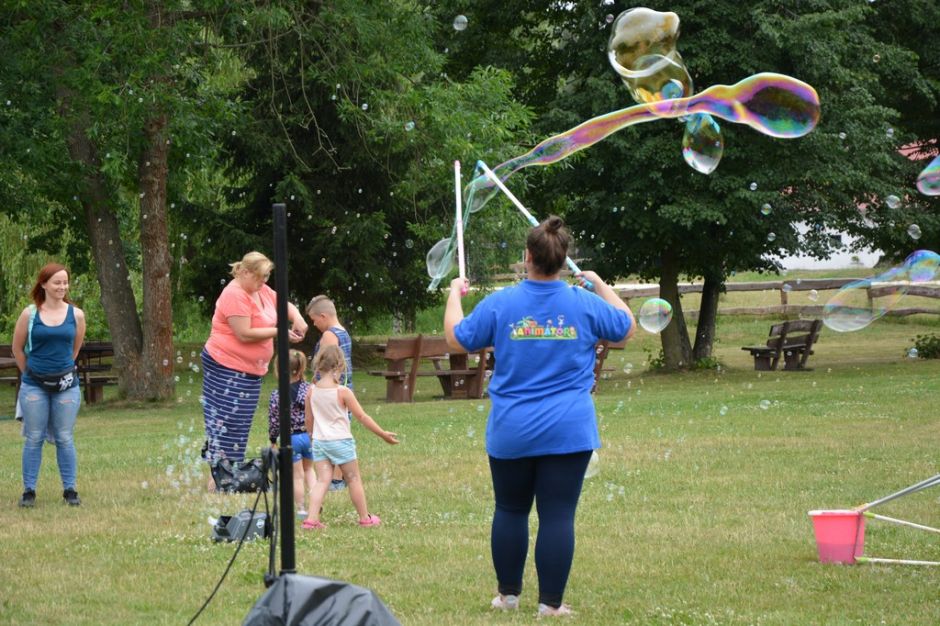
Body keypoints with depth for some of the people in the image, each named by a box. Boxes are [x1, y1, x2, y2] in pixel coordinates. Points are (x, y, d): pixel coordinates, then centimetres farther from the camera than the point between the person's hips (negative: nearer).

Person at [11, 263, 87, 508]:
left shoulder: (76, 315, 0)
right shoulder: (29, 314, -4)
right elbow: (17, 349, 6)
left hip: (66, 384, 1)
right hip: (34, 385, -1)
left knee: (65, 439, 3)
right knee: (34, 438, 3)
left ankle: (70, 490, 9)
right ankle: (29, 491, 9)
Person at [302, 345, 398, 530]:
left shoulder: (312, 391, -1)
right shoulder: (343, 392, -14)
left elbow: (309, 420, 9)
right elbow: (362, 417, -9)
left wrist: (312, 435, 28)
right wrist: (383, 434, 0)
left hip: (319, 442, 4)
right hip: (341, 441, -4)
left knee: (322, 480, 1)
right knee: (353, 479, 10)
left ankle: (311, 518, -14)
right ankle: (365, 517, 21)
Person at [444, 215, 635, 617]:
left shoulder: (500, 304, -4)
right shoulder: (584, 304, -2)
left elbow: (456, 338, 6)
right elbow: (625, 327, 15)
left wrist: (454, 294, 21)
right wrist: (600, 285, 27)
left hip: (511, 433, 1)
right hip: (568, 433, -1)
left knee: (510, 511, 15)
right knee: (557, 516, -1)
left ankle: (508, 594, 22)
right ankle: (551, 603, -1)